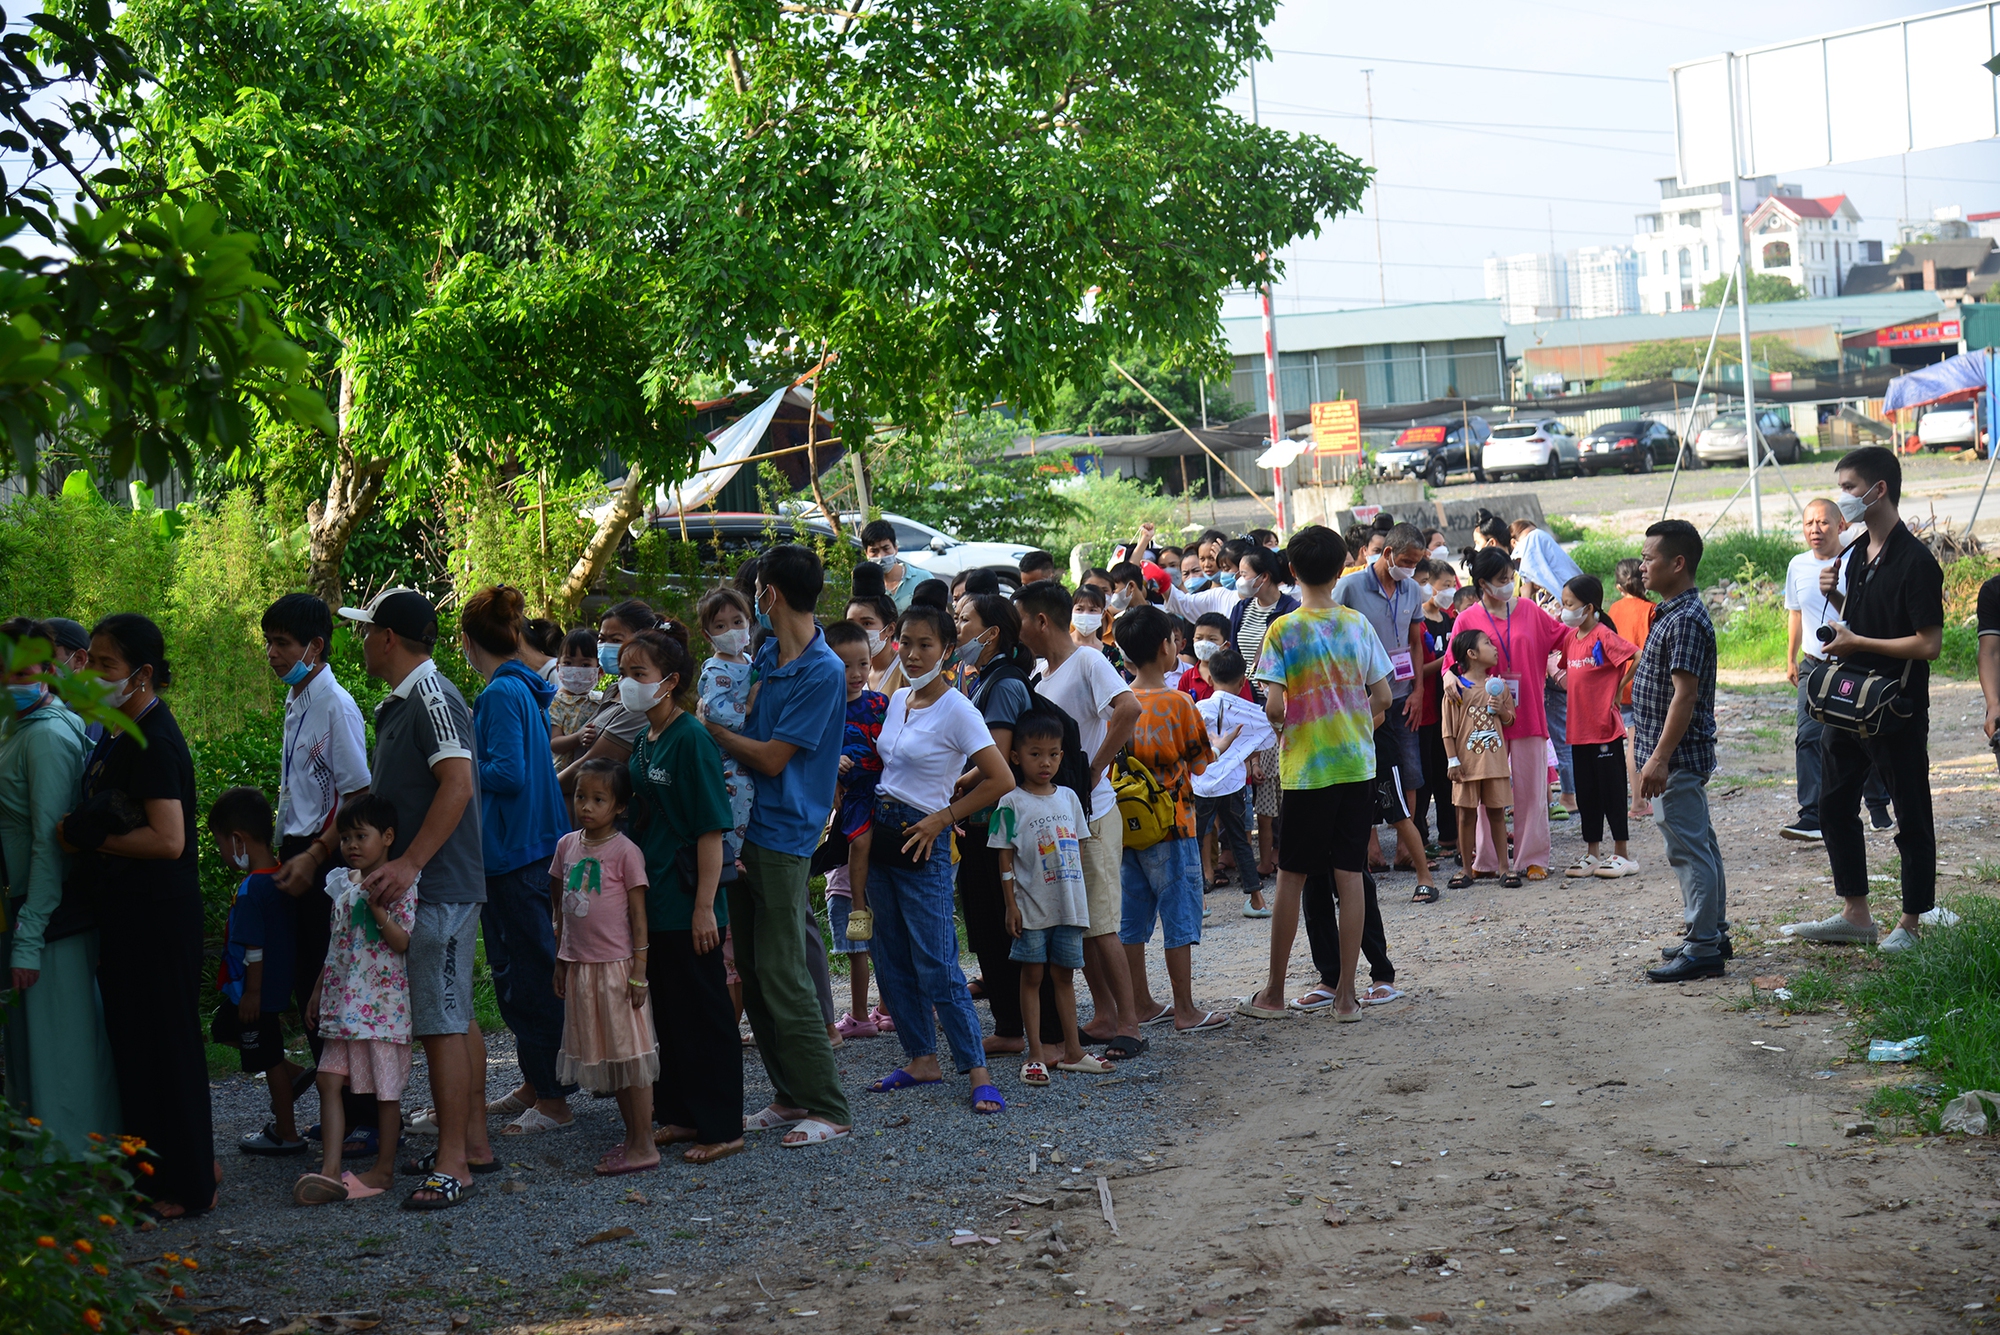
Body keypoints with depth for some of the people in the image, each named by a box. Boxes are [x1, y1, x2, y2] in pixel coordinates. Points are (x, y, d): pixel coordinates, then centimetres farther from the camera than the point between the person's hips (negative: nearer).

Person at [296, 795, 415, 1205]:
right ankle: (330, 1169, -5)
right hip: (342, 1000, 7)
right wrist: (317, 992, 21)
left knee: (386, 1087, 1)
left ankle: (384, 1169, 10)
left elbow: (403, 943, -15)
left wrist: (376, 908, -23)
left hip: (382, 1002, -7)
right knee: (330, 1079, -2)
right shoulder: (341, 883, 13)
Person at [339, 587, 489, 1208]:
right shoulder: (399, 704, 18)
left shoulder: (430, 696, -14)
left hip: (440, 887, -10)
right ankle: (473, 1140, 21)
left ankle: (451, 1164, -8)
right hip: (423, 887, 10)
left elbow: (459, 784, -24)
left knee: (440, 1021, -9)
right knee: (451, 1016, 14)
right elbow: (381, 795, 25)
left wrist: (410, 863, -27)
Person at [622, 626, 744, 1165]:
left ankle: (722, 1128, 7)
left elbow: (710, 830, -17)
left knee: (705, 1015, 0)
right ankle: (681, 1115, 26)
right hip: (651, 903, 9)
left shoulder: (692, 740, -15)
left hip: (687, 906, -9)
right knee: (667, 1011, 15)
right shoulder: (642, 742, 10)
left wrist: (704, 906, -20)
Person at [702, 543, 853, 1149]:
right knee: (752, 968, 10)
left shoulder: (823, 672, -15)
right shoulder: (764, 655, 11)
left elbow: (772, 757, -15)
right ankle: (790, 1094, 19)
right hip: (746, 826, 8)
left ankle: (828, 1109, -3)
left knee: (781, 973, -9)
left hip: (784, 832, -8)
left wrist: (710, 728, -7)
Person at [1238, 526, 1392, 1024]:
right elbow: (1383, 698, 4)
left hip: (1306, 768, -3)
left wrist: (1279, 725, 8)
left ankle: (1274, 994, 13)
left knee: (1292, 877, 6)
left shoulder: (1284, 629, -9)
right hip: (1357, 764, 3)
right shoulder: (1358, 624, 2)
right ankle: (1346, 994, 6)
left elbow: (1274, 707, -14)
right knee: (1349, 876, 4)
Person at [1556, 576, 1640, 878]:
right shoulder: (1570, 638, 10)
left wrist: (1620, 688, -14)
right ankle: (1592, 854, 21)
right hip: (1579, 729, 8)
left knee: (1611, 791, 1)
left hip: (1605, 729, -8)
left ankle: (1622, 855, 9)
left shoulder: (1603, 636, -14)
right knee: (1586, 793, 12)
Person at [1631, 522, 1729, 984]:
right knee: (1700, 846, 16)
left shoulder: (1686, 620, -18)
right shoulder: (1672, 614, 14)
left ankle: (1702, 950, -6)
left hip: (1678, 757, -11)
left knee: (1688, 850, -8)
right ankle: (1712, 935, 24)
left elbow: (1685, 694, -23)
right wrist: (1653, 752, 23)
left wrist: (1660, 758, -24)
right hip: (1682, 756, 11)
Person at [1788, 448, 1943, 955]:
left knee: (1911, 818, 3)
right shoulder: (1856, 554, 10)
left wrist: (1856, 642, -17)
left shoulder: (1915, 561, -17)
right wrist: (1835, 597, 3)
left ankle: (1911, 923, 12)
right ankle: (1855, 913, 23)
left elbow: (1928, 644, -21)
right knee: (1835, 805, 13)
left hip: (1898, 710, -9)